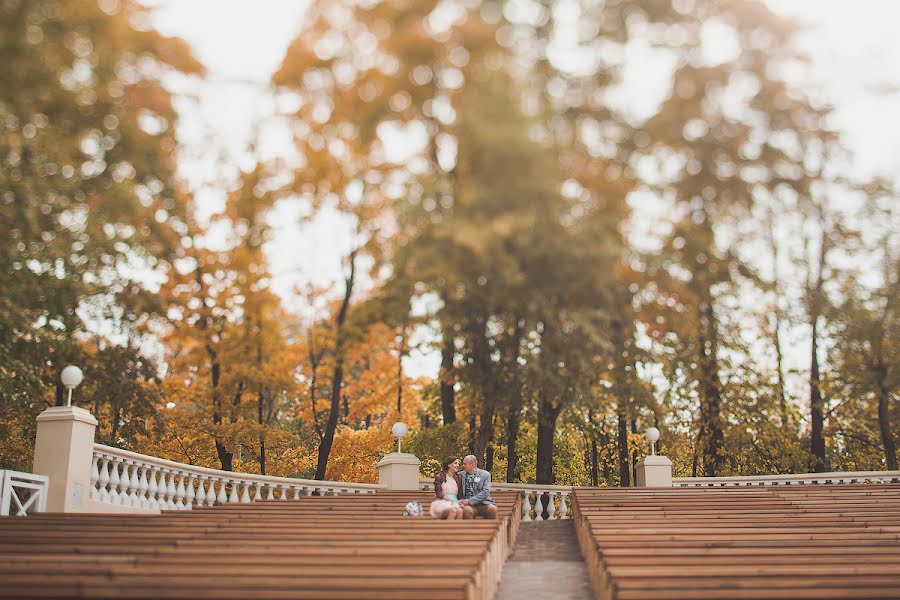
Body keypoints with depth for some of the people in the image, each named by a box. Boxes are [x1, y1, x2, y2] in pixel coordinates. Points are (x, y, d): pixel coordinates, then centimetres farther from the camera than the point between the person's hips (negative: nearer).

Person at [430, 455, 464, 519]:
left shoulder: (458, 478, 20)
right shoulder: (440, 477, 6)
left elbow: (460, 494, 16)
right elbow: (439, 494, -3)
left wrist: (460, 502, -7)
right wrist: (452, 500, -14)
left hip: (455, 504, 3)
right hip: (442, 503, -3)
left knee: (460, 511, -34)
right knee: (453, 510, -37)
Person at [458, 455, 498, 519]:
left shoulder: (485, 474, 6)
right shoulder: (461, 475, 13)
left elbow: (485, 492, -6)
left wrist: (469, 501, -14)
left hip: (483, 504, -1)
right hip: (469, 505, 1)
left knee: (492, 508, -32)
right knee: (467, 510, -34)